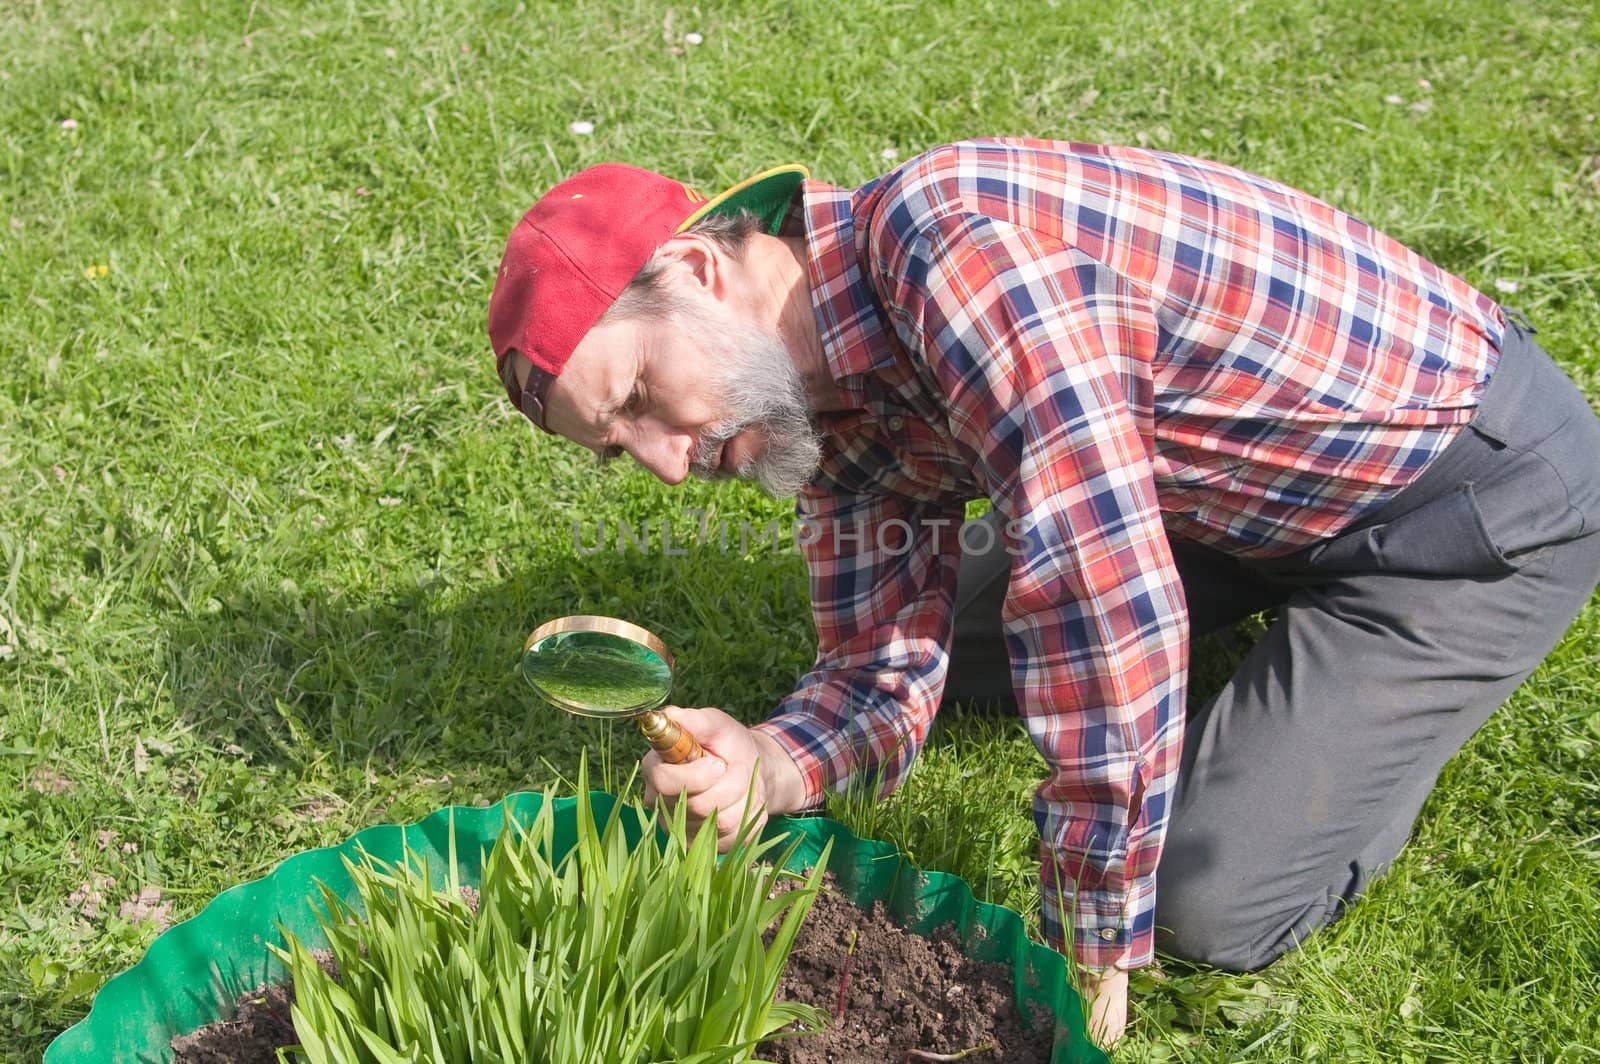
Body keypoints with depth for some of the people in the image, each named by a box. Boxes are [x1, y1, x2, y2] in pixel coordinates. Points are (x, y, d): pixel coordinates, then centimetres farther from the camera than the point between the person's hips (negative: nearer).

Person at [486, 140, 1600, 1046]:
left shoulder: (951, 230, -33)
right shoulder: (833, 405, -3)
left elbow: (1103, 600, -38)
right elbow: (891, 665, -2)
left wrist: (1090, 952, -26)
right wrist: (775, 761, -25)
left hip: (1484, 485, -8)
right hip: (1257, 483, 8)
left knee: (1214, 906, -12)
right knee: (935, 630, 11)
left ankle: (1401, 700, 13)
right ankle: (1290, 615, 22)